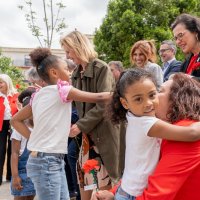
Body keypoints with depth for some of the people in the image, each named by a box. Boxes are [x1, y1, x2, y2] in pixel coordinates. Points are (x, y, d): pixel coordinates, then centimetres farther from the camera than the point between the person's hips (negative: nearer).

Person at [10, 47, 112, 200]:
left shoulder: (39, 95, 10)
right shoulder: (62, 90, -12)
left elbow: (16, 120, 15)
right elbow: (98, 98, -9)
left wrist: (33, 138, 8)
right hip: (47, 161, -8)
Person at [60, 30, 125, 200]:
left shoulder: (101, 68, -13)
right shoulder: (77, 73, 9)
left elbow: (104, 104, -18)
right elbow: (75, 100, 12)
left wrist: (80, 125, -19)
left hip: (104, 130, -7)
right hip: (88, 132, 7)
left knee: (104, 176, 1)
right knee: (83, 175, 10)